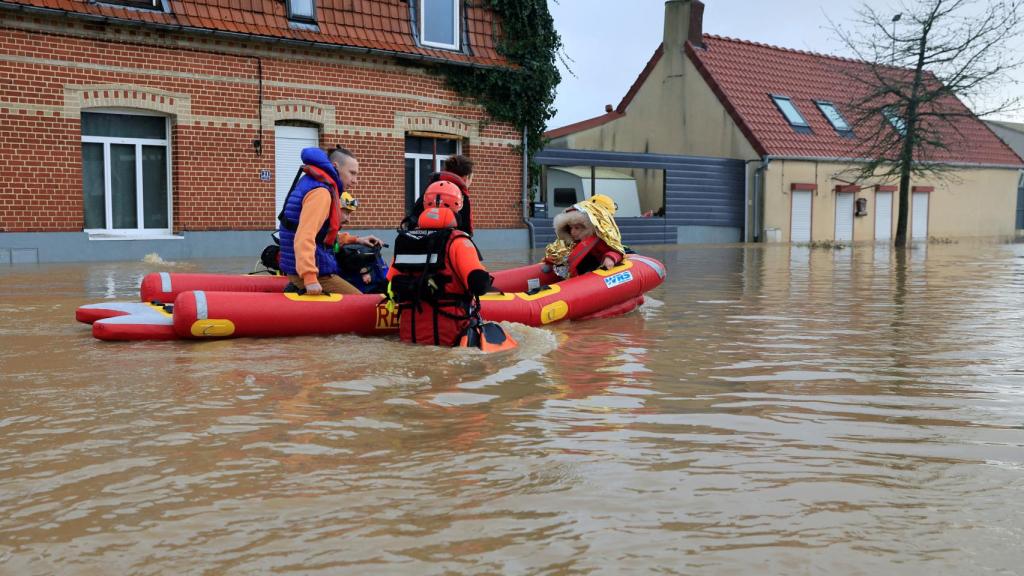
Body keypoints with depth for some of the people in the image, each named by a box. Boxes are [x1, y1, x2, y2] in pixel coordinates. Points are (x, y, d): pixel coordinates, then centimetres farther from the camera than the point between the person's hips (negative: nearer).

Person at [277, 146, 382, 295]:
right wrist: (310, 278, -35)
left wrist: (355, 240, 22)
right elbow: (305, 236, -28)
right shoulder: (321, 192, -16)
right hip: (316, 274, -10)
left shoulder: (317, 185, 16)